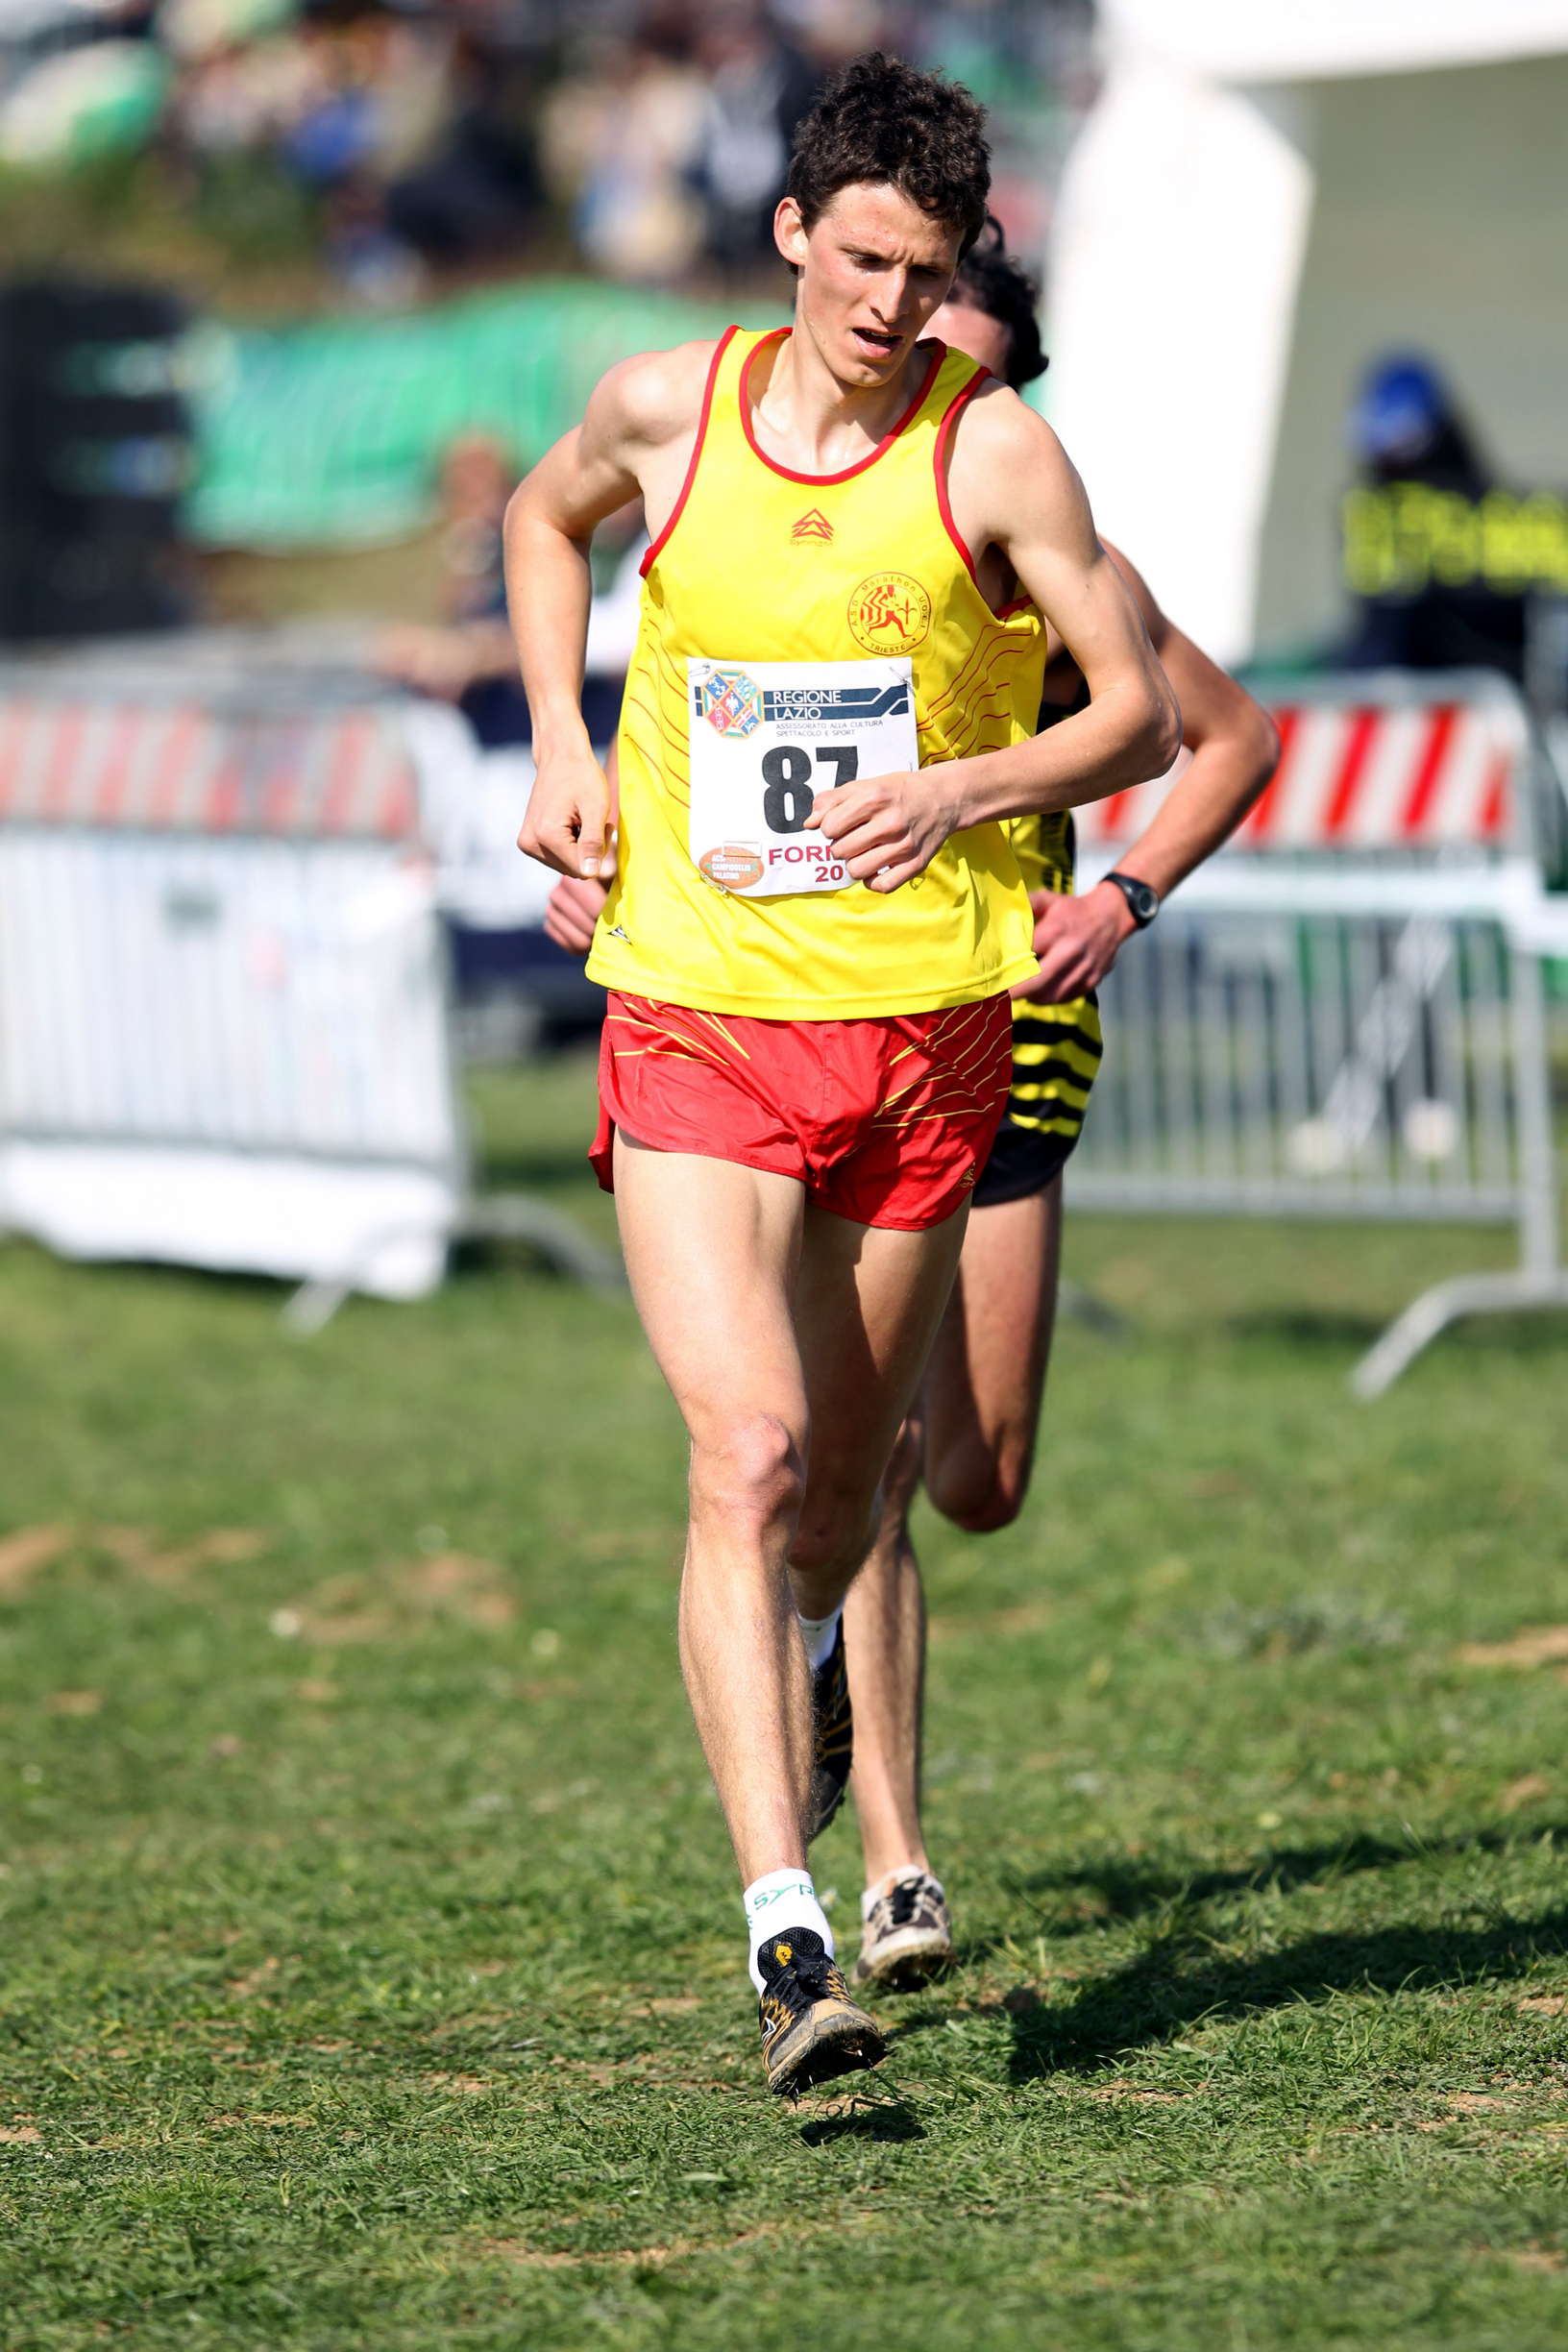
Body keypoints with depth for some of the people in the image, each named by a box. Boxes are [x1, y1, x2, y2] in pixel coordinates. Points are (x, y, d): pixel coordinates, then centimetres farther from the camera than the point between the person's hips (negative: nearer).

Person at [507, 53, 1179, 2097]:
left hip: (924, 1018, 1)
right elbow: (546, 517, 23)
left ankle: (807, 1660, 52)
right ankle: (786, 1930, -22)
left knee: (851, 1460, 15)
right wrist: (561, 744, 9)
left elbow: (1143, 716, 1)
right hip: (695, 1021, -1)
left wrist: (963, 790, -17)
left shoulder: (995, 453, -5)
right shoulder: (664, 410, 0)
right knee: (748, 1451, -17)